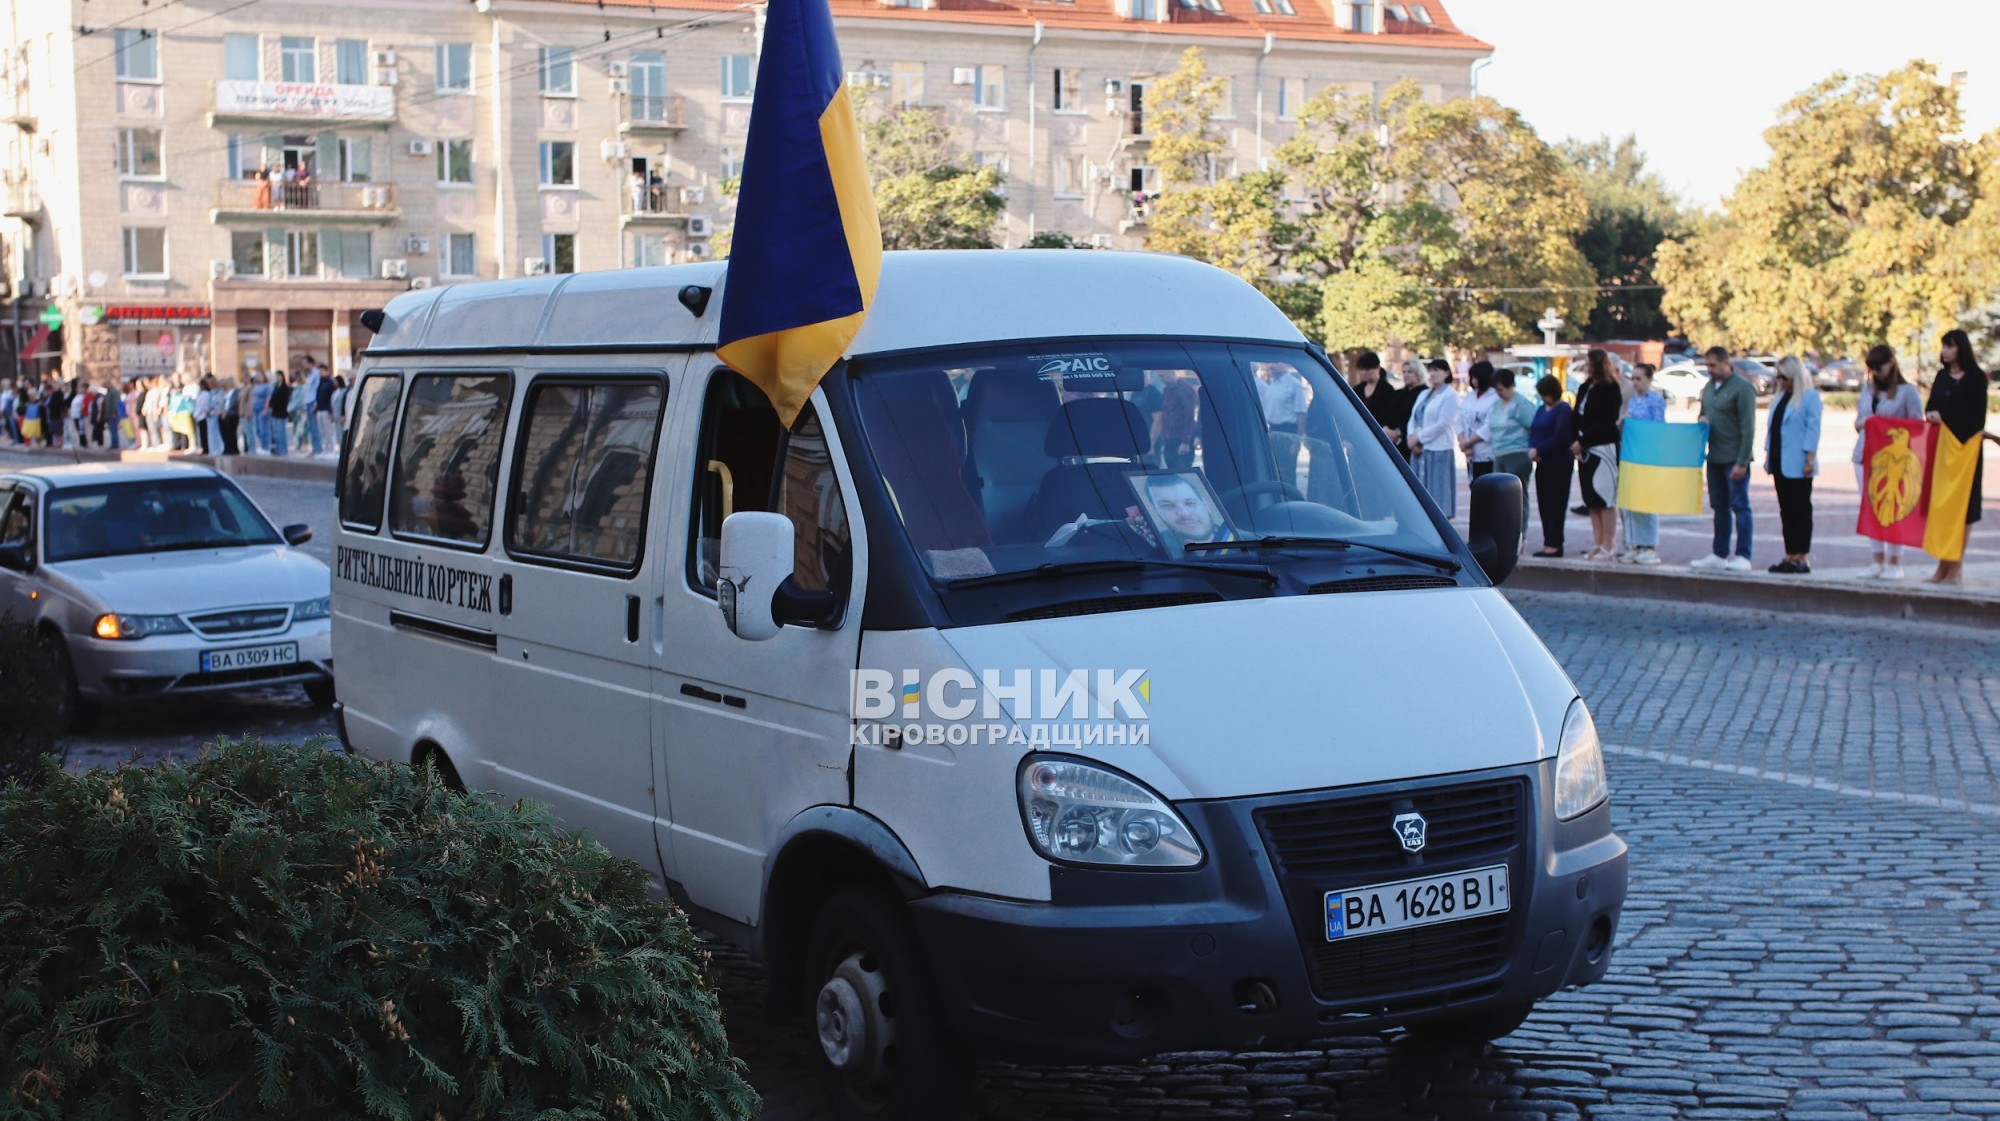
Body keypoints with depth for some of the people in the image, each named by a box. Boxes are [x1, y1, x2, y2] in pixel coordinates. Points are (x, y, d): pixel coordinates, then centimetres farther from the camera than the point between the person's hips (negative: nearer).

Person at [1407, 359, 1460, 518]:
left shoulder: (1450, 395, -3)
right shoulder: (1424, 394, 19)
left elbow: (1443, 424, -12)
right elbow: (1413, 418, 14)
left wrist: (1419, 437, -10)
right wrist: (1412, 438, -5)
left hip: (1438, 451, -7)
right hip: (1419, 451, 7)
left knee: (1437, 493, -7)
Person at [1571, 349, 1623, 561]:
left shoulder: (1610, 390, -9)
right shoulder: (1585, 388, 15)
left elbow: (1603, 422, -15)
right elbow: (1578, 417, 12)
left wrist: (1582, 442, -13)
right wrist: (1577, 443, -1)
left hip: (1604, 448, -8)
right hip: (1585, 449, 8)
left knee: (1605, 499, -6)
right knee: (1592, 501, 9)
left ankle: (1609, 546, -4)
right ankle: (1598, 544, 13)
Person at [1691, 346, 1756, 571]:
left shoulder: (1742, 388, -11)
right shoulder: (1708, 388, 13)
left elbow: (1748, 428, -14)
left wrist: (1742, 462, -18)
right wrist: (1702, 420, 1)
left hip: (1734, 459, -8)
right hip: (1715, 457, 8)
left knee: (1740, 506, -5)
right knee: (1719, 507, 12)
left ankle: (1743, 557, -4)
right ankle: (1719, 555, 18)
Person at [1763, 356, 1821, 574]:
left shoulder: (1809, 397, -7)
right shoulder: (1779, 397, 16)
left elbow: (1813, 428, -12)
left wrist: (1810, 458, -17)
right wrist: (1768, 455, 15)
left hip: (1797, 464, -8)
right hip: (1779, 462, 8)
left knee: (1801, 509, -3)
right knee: (1786, 510, 9)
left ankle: (1802, 558, -2)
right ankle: (1790, 556, 13)